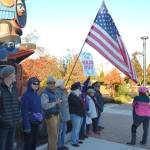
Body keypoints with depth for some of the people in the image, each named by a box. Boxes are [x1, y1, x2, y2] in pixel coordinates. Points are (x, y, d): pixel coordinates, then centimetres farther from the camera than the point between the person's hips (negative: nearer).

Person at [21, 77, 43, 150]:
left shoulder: (37, 95, 9)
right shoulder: (26, 95, -12)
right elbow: (24, 111, -16)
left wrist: (41, 121, 9)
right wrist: (27, 125, -18)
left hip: (36, 123, 7)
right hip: (29, 122, -7)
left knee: (34, 142, 15)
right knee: (28, 143, 2)